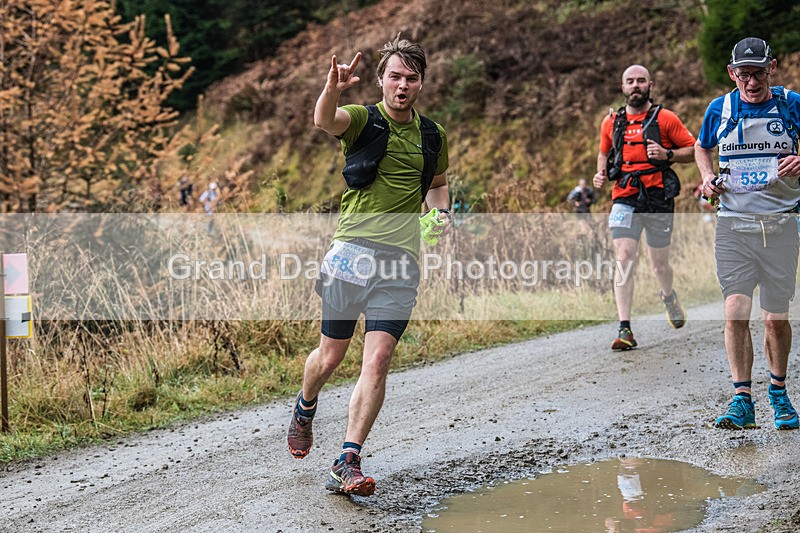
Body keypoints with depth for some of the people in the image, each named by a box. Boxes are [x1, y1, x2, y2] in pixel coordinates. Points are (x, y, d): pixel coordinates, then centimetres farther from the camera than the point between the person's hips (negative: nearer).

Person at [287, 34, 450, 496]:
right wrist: (333, 89, -47)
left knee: (377, 362, -9)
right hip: (352, 251, -2)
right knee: (330, 357, 8)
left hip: (402, 261, 2)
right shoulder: (363, 119, -1)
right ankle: (305, 408, 41)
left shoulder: (433, 135, 14)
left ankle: (348, 464, -6)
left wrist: (441, 214, 11)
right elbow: (324, 120, -25)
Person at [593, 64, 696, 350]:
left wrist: (667, 154, -14)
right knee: (624, 260, -15)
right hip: (625, 200, 1)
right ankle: (625, 330, -17)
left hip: (659, 199, -1)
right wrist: (601, 173, 6)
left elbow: (693, 149, 4)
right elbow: (604, 153, 26)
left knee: (659, 264, 11)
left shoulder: (665, 118, 1)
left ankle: (669, 296, 47)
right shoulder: (611, 122, 10)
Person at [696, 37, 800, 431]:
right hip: (733, 223, 0)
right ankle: (742, 399, -11)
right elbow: (702, 147, 23)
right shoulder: (719, 109, 5)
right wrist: (708, 177, 4)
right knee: (735, 310, -12)